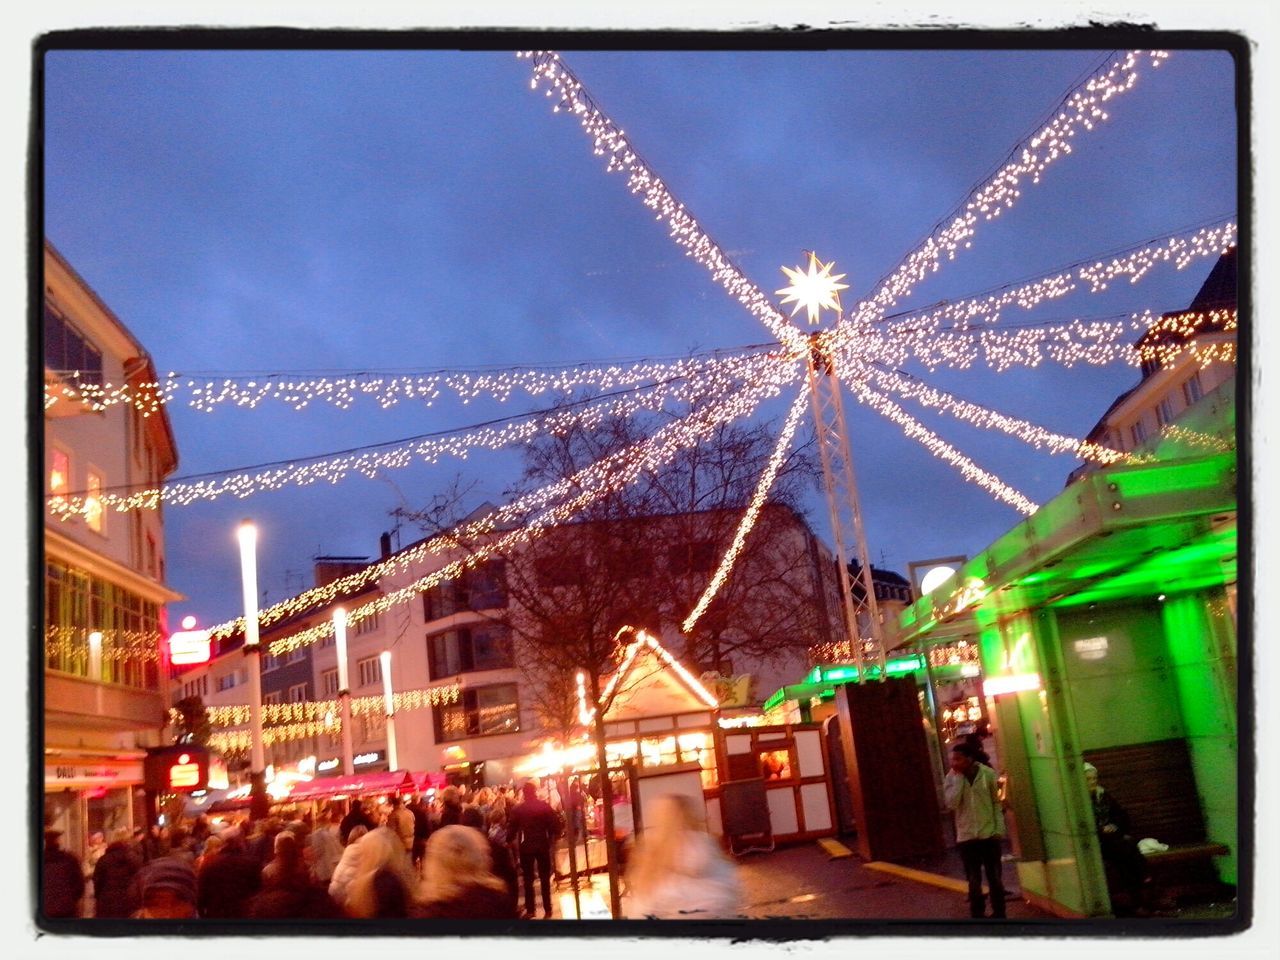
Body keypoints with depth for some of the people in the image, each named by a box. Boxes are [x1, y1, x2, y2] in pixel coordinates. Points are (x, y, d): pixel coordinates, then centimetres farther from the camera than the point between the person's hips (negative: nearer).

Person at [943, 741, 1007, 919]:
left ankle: (999, 916, 23)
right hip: (966, 837, 0)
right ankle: (977, 916, 16)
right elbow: (952, 804, -18)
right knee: (974, 883, 5)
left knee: (995, 879, 9)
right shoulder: (951, 778, -5)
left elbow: (997, 802, 1)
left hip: (989, 834, 0)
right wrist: (958, 777, -18)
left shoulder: (988, 774, -6)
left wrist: (999, 829, -4)